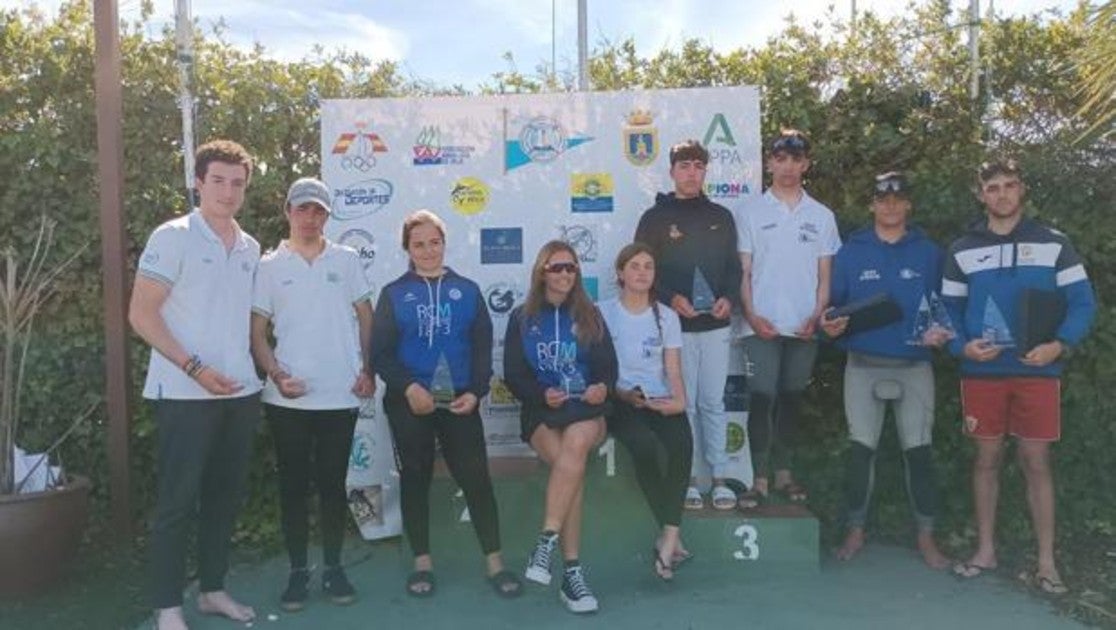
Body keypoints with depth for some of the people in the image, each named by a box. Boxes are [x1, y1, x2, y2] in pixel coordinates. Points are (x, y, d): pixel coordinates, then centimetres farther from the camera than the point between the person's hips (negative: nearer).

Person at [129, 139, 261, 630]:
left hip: (241, 392, 6)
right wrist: (196, 368, -16)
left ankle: (212, 589, 26)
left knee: (224, 497, 13)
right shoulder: (172, 238, -7)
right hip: (185, 393, -6)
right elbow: (141, 315, -10)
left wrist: (259, 370, 8)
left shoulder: (250, 248, 11)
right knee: (177, 501, 0)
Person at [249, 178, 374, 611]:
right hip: (288, 398, 0)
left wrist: (368, 370, -1)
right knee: (293, 485, 6)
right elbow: (256, 332, 3)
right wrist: (276, 375, -11)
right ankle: (298, 570, 18)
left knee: (333, 483, 9)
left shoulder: (346, 260, 6)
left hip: (341, 395, 0)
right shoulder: (269, 266, 4)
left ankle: (333, 568, 20)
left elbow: (366, 318, 9)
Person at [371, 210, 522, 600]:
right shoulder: (394, 294, 5)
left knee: (476, 478, -2)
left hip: (459, 401, 0)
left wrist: (476, 392, -8)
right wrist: (409, 388, -16)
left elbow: (483, 347, 5)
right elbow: (381, 353, -2)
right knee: (415, 479, 8)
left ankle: (494, 561, 8)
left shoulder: (466, 290, 8)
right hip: (409, 403, 0)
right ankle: (422, 563, 20)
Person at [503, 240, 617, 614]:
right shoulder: (522, 318, 10)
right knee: (572, 464, -29)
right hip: (541, 412, -1)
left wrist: (604, 387, -15)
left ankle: (545, 543, -33)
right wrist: (542, 394, -14)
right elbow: (513, 375, 5)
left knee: (576, 443, -34)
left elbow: (609, 366, 7)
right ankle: (572, 573, -25)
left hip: (588, 409, 1)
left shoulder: (590, 315, 12)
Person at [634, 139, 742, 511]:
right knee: (684, 404, 3)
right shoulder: (655, 218, 2)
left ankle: (719, 478, 13)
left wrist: (729, 298, -6)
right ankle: (688, 478, 12)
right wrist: (670, 298, -15)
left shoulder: (721, 217, 11)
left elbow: (734, 266, 13)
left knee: (713, 403, 5)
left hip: (715, 324, 2)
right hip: (675, 324, -2)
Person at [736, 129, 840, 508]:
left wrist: (817, 316, -6)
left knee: (791, 399, 10)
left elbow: (825, 275, 9)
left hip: (804, 326, 2)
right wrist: (751, 315, -10)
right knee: (761, 399, -6)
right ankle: (760, 479, -1)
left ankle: (783, 472, 21)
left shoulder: (822, 216, 10)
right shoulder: (752, 212, 4)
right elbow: (743, 271, 2)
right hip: (762, 325, -2)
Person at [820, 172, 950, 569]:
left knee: (918, 450, 1)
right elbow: (835, 304, 6)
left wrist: (940, 331, -12)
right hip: (863, 367, 0)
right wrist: (831, 326, -14)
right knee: (860, 449, 1)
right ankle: (855, 531, 14)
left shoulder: (928, 252, 5)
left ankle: (926, 536, 13)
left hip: (914, 367, 0)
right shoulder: (851, 252, 6)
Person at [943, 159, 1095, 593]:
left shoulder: (1054, 244, 3)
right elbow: (949, 309, 9)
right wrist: (962, 346, -10)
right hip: (981, 373, 1)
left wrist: (1059, 345, -15)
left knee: (1036, 462, 1)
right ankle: (985, 550, 18)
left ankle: (1046, 561, 10)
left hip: (1037, 372, -1)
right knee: (986, 459, 7)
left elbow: (1082, 303, 1)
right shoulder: (962, 251, 7)